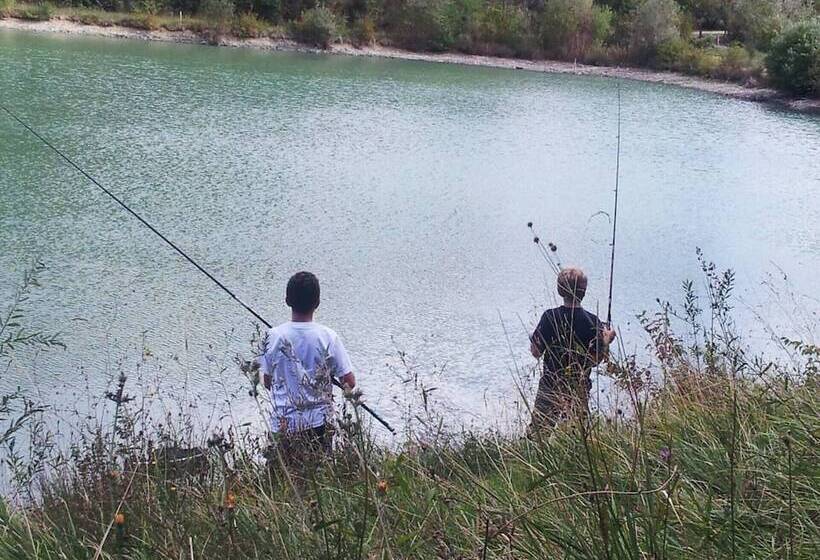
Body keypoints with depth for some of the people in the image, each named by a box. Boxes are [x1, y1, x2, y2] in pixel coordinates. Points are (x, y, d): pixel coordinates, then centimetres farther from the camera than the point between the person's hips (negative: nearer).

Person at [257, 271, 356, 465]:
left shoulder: (273, 337, -9)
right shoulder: (328, 337, -12)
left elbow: (267, 382, 2)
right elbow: (349, 382, -8)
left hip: (284, 422, 1)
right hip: (319, 420, 0)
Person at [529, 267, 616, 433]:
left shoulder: (550, 317, -13)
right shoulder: (593, 322, -9)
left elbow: (536, 352, -9)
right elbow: (596, 359, -3)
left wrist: (533, 338, 11)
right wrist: (607, 340, 12)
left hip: (551, 385, -1)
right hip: (580, 388, 1)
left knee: (537, 432, 7)